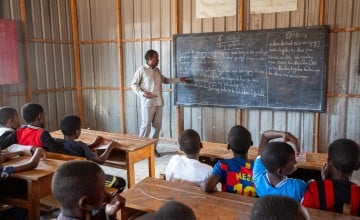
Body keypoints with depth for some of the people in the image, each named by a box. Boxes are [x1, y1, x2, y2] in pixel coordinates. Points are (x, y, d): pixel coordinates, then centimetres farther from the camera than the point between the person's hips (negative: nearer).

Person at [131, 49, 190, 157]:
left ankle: (153, 147, 20)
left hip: (158, 103, 7)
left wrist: (179, 79, 26)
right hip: (147, 103, -6)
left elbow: (165, 80, 29)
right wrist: (142, 93, -19)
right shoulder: (141, 70, -6)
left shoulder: (157, 70, 14)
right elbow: (133, 84, -4)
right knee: (146, 127, -4)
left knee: (157, 126, 8)